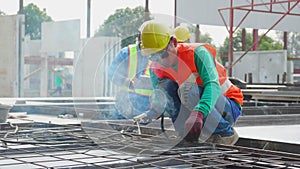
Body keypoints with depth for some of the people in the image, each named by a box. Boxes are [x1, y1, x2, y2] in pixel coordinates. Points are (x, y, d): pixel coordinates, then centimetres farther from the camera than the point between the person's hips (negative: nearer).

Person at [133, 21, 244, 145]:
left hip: (229, 109, -5)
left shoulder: (197, 52, -23)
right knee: (165, 85, -17)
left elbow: (213, 85, -37)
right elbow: (159, 100, 0)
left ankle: (226, 133, -16)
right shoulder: (156, 69, -5)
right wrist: (150, 114, -26)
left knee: (188, 90, -33)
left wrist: (198, 113, -54)